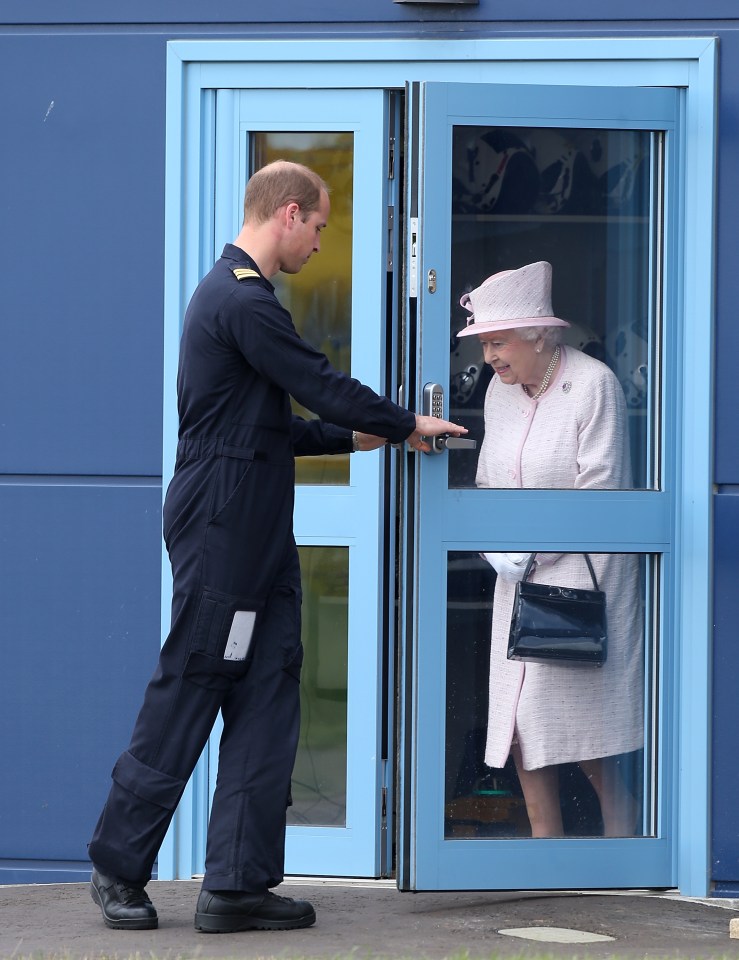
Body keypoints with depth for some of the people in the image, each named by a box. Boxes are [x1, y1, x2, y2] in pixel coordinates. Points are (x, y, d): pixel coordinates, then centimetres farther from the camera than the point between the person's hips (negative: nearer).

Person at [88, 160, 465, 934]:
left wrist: (354, 436, 19)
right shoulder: (243, 301, -16)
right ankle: (119, 867, 8)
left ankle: (239, 884, 5)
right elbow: (324, 388, -14)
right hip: (221, 530, -10)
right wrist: (404, 425, 1)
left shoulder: (232, 294, 18)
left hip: (253, 537, 10)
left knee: (267, 699, 6)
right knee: (186, 696, -3)